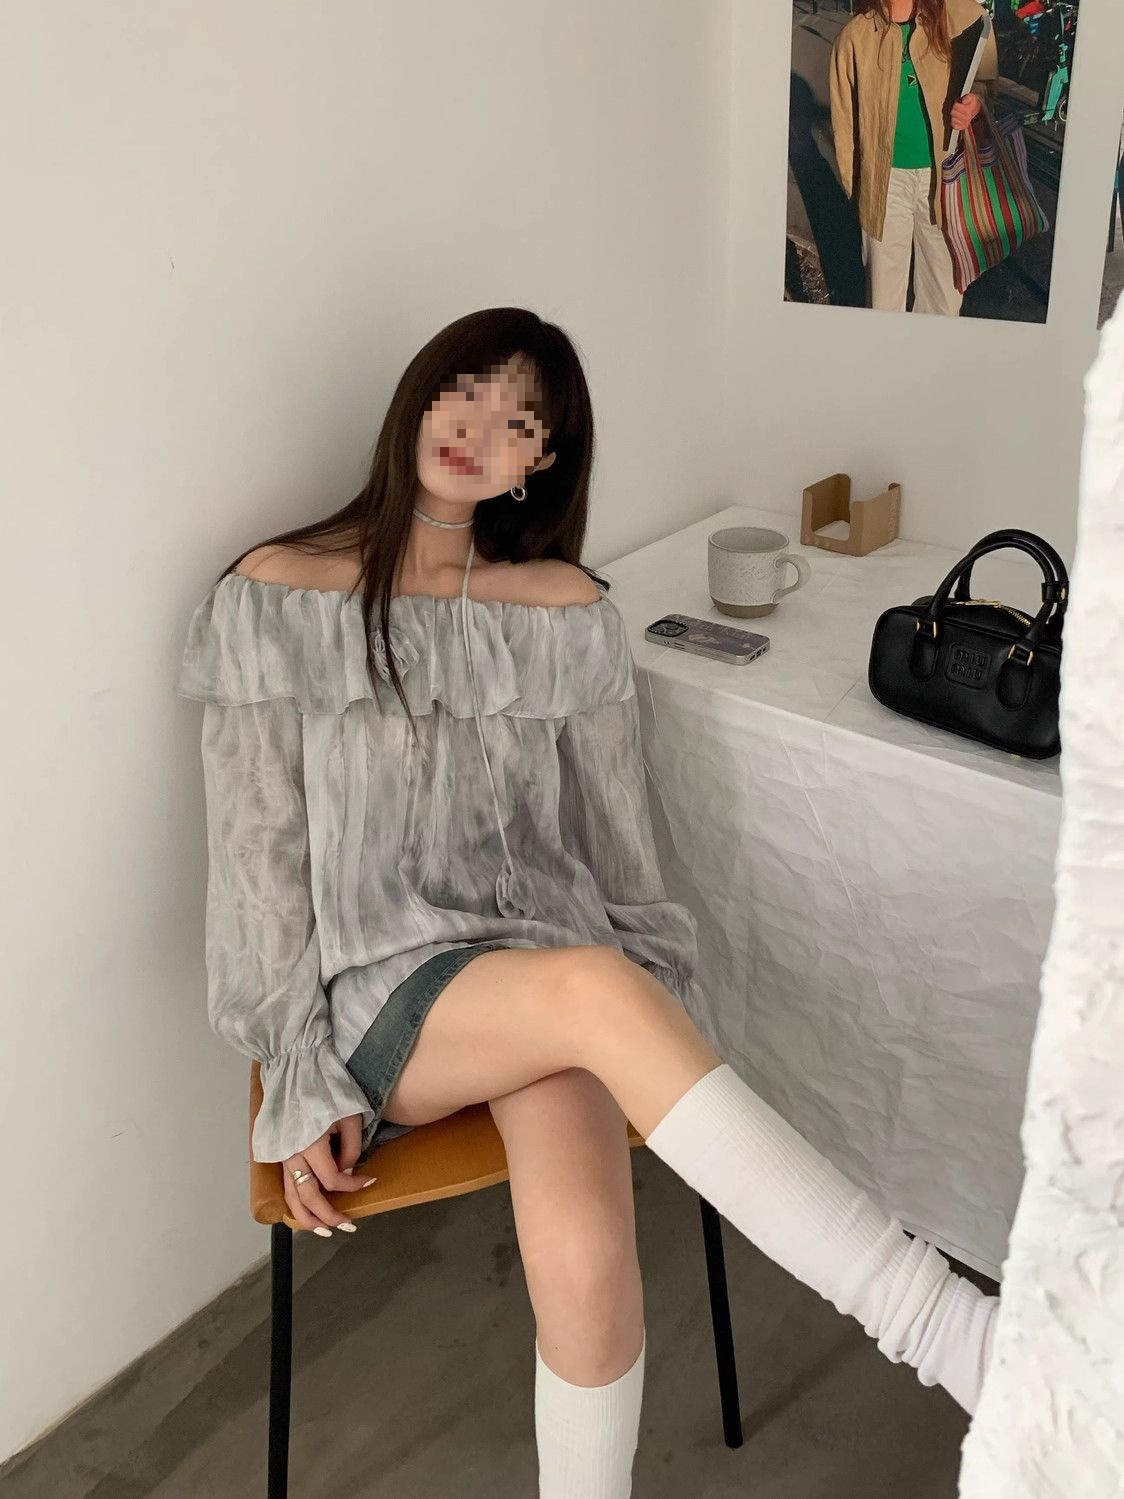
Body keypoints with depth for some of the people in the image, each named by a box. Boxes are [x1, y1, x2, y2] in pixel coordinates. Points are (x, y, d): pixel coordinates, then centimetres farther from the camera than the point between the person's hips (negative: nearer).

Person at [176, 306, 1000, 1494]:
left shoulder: (566, 609, 6)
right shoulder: (275, 597, -1)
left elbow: (611, 829, 9)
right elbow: (258, 855, -2)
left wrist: (666, 1022, 3)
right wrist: (304, 1083, -6)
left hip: (540, 958, 2)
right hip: (376, 989, -2)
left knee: (588, 1258, -28)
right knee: (595, 988, -36)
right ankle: (944, 1325, -32)